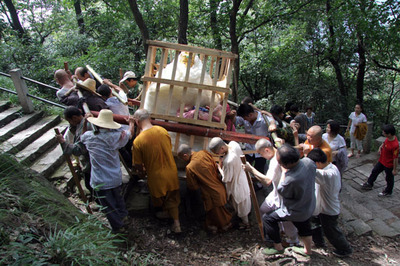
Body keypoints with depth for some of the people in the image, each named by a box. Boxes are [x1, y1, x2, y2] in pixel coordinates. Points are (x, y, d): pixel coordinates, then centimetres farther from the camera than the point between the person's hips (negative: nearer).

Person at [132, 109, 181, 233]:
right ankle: (176, 223, 30)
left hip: (156, 175, -3)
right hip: (171, 171, 3)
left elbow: (138, 164, -11)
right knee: (172, 198, 22)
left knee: (160, 197, 28)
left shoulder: (138, 141, -24)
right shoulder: (162, 130, -12)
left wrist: (141, 172, 12)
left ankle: (165, 212, 53)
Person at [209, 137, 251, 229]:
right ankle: (245, 218, 59)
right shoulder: (233, 144, -22)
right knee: (243, 202, 33)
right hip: (241, 176, 8)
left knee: (241, 205, 21)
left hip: (236, 184, -8)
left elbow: (226, 179, -26)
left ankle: (246, 223, 47)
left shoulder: (228, 161, -44)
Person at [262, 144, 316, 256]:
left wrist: (284, 171, -16)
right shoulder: (308, 161, -21)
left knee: (267, 218, 6)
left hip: (295, 212, -7)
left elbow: (281, 190, -19)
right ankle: (308, 250, 55)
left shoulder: (291, 180, -42)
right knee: (304, 226, 31)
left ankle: (278, 248, 23)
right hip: (309, 206, 8)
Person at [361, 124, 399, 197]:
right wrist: (381, 147, -7)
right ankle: (369, 184, 45)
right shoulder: (388, 138, -12)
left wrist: (395, 169, -18)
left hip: (389, 165, -8)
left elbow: (396, 158, -27)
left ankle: (388, 192, 39)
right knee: (375, 171, 24)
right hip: (382, 161, 8)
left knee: (389, 178, 16)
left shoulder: (395, 145, -36)